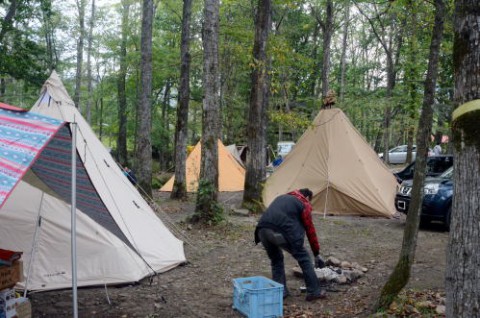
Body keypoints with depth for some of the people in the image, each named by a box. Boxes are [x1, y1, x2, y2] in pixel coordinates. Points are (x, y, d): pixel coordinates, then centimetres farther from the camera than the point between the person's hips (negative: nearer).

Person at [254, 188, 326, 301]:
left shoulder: (281, 197, 33)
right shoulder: (304, 204, 16)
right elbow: (310, 230, 16)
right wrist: (317, 254, 23)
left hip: (262, 230, 6)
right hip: (279, 232, -5)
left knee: (276, 259, 27)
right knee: (303, 258, 13)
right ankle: (314, 291, 18)